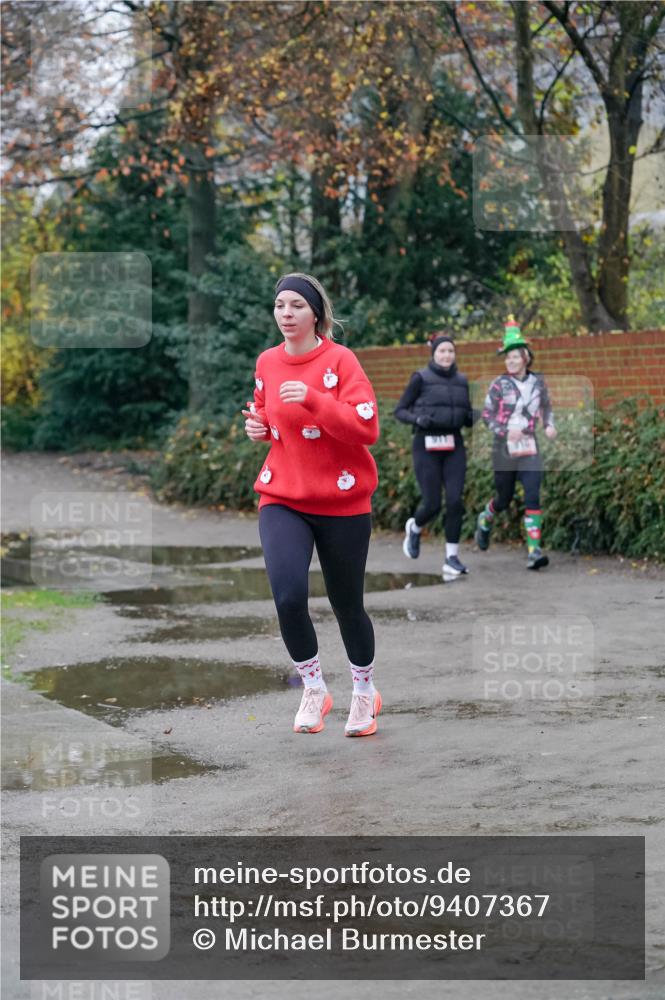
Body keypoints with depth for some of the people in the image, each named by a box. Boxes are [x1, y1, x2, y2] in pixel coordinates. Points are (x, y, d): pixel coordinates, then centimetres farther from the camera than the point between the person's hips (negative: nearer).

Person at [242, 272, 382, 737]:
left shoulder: (340, 360, -10)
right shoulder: (267, 363, 5)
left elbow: (367, 428, -20)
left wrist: (313, 399, -28)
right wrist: (258, 426, 1)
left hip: (342, 502, -3)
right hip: (282, 499, 3)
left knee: (347, 606, 9)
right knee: (288, 596, -19)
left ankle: (365, 690, 35)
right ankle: (314, 687, 3)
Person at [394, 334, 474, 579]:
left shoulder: (461, 381, 10)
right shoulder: (421, 379, -2)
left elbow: (467, 415, 20)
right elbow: (400, 411, 0)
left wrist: (470, 417, -4)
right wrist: (417, 419, -19)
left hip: (453, 446, 3)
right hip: (427, 446, -3)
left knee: (455, 501, -9)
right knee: (432, 504, -4)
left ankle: (452, 558, -3)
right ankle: (414, 528, 31)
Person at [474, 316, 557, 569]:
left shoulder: (538, 381, 2)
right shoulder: (500, 384, -6)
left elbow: (546, 407, 19)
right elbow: (487, 415, -4)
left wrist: (549, 425, 0)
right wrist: (506, 431, -19)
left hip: (529, 446, 1)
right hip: (504, 447, -1)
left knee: (533, 496, -14)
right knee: (504, 499, 12)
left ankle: (534, 551, -17)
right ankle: (485, 520, 47)